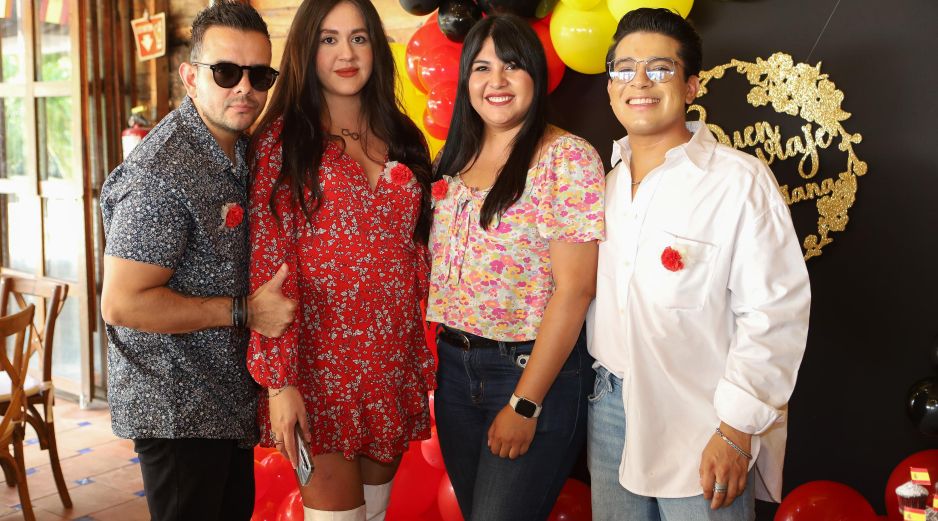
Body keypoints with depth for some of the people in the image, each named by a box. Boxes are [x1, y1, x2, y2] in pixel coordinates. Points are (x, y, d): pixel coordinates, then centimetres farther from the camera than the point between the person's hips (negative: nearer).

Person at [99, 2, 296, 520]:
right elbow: (121, 303, -24)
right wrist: (243, 311, -21)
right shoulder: (162, 172, -23)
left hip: (230, 397, 9)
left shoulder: (242, 150, 6)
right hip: (177, 409, -9)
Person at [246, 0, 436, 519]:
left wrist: (429, 354, 10)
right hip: (322, 364, -4)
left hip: (396, 363, 5)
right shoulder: (283, 139, -4)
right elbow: (268, 263, -9)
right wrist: (279, 380, -15)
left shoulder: (402, 139, 10)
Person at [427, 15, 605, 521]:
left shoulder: (569, 158, -12)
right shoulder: (457, 160, 7)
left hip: (536, 369, -6)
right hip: (455, 367, 6)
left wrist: (525, 403, -16)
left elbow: (574, 289, -16)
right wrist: (446, 355, 6)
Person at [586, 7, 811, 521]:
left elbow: (774, 314, -16)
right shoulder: (604, 183, 7)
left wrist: (737, 430, -16)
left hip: (700, 437, -5)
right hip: (609, 413, 6)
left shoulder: (740, 181, -13)